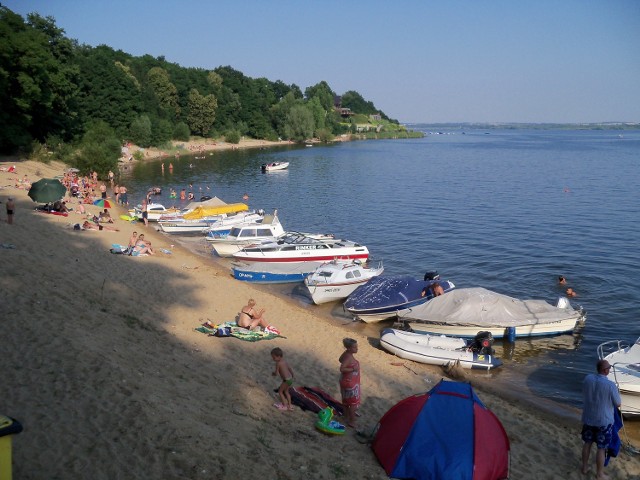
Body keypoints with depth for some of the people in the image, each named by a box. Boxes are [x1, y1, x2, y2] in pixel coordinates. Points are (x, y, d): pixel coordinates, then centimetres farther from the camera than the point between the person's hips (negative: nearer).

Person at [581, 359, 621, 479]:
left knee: (587, 443, 20)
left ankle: (585, 468, 35)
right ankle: (599, 474, 21)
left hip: (588, 418, 5)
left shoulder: (587, 378, -9)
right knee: (601, 448, 8)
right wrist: (616, 391, 6)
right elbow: (617, 404, -10)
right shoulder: (610, 385, -24)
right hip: (604, 421, -5)